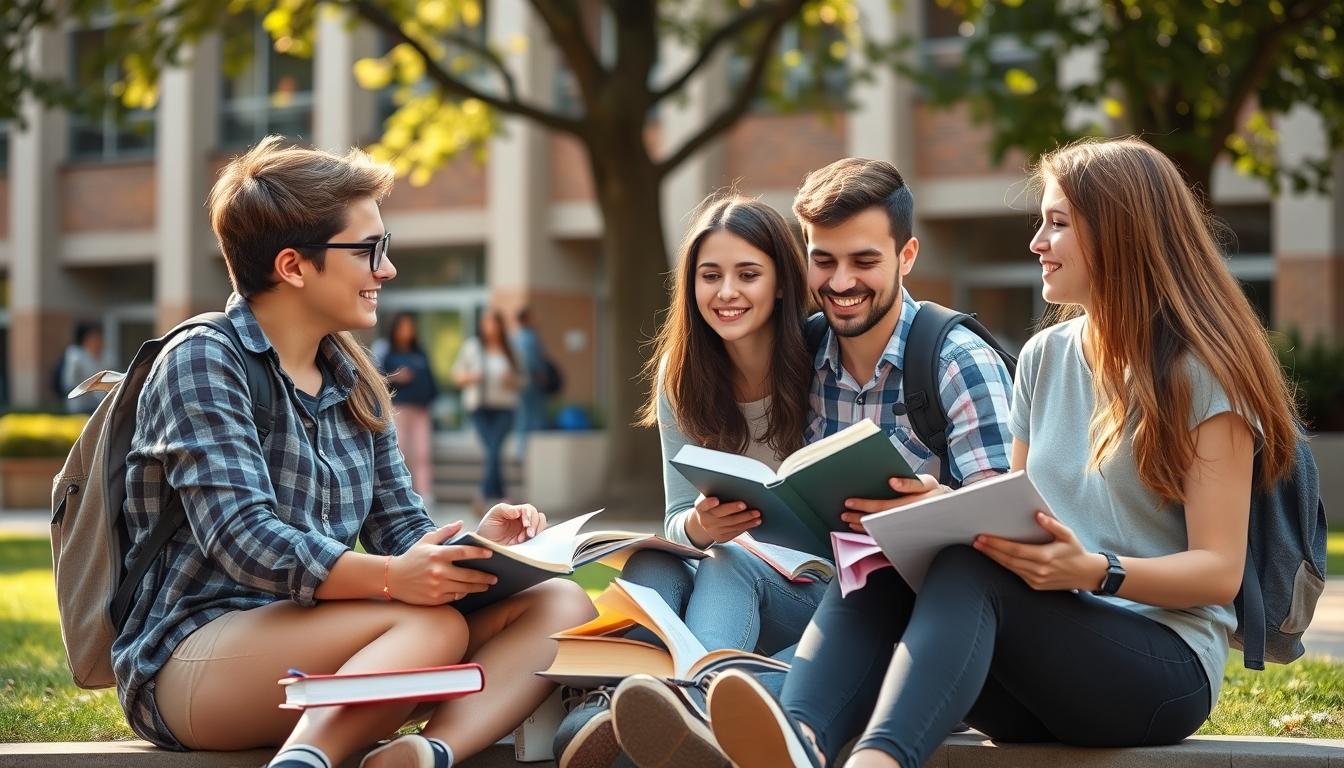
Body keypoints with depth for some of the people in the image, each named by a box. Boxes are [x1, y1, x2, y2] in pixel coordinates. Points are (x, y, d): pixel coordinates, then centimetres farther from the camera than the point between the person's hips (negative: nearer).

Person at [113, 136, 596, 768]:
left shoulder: (354, 384, 17)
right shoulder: (203, 362, -7)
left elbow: (401, 531, 12)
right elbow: (243, 538, -20)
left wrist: (475, 543, -12)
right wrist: (390, 577, -34)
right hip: (192, 657, -8)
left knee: (561, 605, -9)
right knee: (434, 624, -31)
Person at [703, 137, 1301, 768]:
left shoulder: (1203, 374, -3)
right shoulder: (1044, 358, 17)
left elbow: (1219, 570, -8)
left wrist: (1095, 571, -25)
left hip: (1164, 662, -6)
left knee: (967, 571, -33)